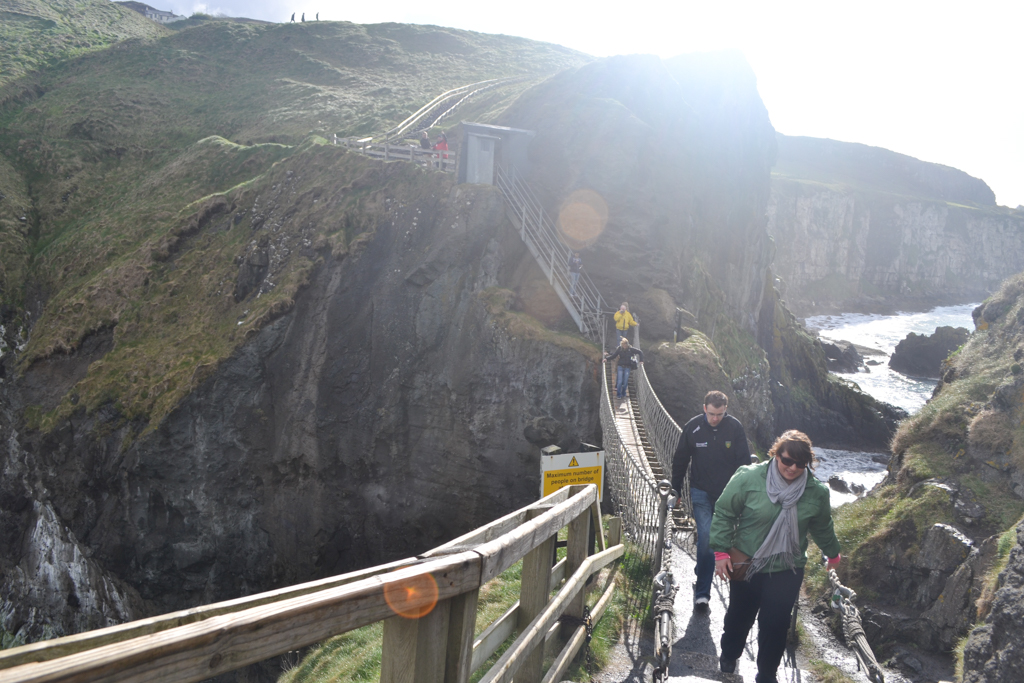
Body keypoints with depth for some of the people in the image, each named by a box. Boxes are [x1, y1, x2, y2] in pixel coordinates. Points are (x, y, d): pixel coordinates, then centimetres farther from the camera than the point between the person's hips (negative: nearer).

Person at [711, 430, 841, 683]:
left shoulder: (816, 491, -9)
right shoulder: (749, 478, -18)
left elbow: (822, 527, 11)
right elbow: (724, 514, -8)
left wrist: (832, 553, 24)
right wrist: (721, 550, -11)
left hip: (787, 571, 1)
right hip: (746, 566, 0)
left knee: (775, 624, 4)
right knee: (739, 615, 20)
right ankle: (729, 655, 48)